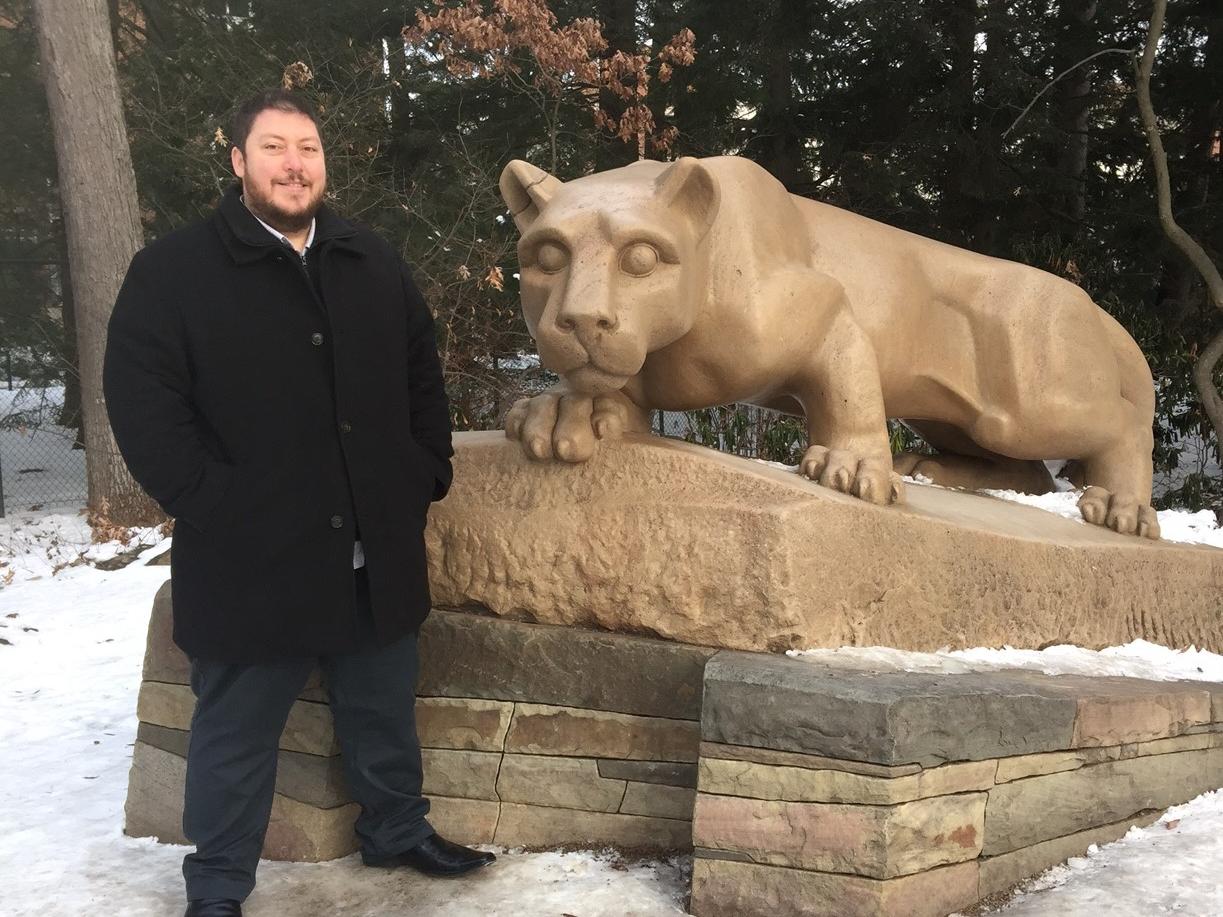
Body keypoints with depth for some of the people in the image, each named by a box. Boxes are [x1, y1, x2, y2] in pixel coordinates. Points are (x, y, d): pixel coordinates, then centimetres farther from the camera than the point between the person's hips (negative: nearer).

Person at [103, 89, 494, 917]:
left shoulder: (374, 264, 9)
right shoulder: (172, 272, -7)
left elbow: (423, 373, 17)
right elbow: (142, 405, -12)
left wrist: (429, 472, 8)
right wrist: (212, 504, -18)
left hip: (375, 552, 5)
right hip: (250, 560, -4)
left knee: (386, 714, 21)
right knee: (238, 734, 10)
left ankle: (397, 831, 43)